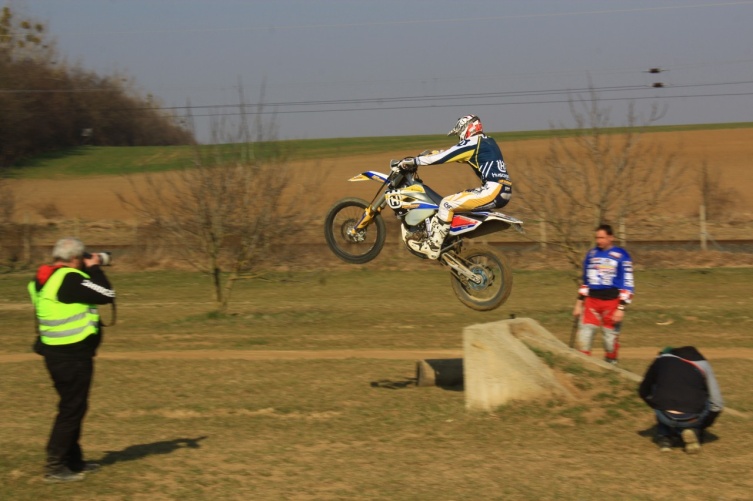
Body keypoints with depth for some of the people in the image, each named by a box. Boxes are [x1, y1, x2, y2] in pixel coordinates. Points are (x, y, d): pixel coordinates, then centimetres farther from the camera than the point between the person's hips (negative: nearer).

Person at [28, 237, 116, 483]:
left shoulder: (42, 280, 7)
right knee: (72, 409, -2)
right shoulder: (71, 279, -20)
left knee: (72, 406, 20)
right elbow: (107, 295, -15)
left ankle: (73, 460, 29)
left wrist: (89, 271, 13)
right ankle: (54, 467, -1)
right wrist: (95, 269, -2)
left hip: (54, 352, 9)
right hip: (73, 355, -9)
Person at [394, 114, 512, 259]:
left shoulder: (473, 143, -5)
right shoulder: (487, 142, 24)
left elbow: (444, 156, -9)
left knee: (447, 204, -9)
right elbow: (449, 152, 30)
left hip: (493, 190, -10)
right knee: (454, 200, 24)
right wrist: (426, 155, 28)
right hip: (504, 191, 10)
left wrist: (414, 161, -6)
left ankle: (433, 247, -8)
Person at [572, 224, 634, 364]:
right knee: (584, 334, -4)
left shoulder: (621, 256, -4)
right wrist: (579, 303, 16)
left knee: (610, 337, 1)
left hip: (611, 302, -4)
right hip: (591, 301, 4)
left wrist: (621, 308, -12)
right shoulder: (591, 254, 11)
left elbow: (627, 285, -5)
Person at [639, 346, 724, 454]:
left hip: (665, 417, 1)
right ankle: (695, 432, 8)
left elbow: (643, 392, 29)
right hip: (692, 419, -1)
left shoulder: (661, 360, 20)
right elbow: (716, 405, 16)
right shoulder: (703, 364, 18)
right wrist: (701, 426, 30)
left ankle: (664, 438, 19)